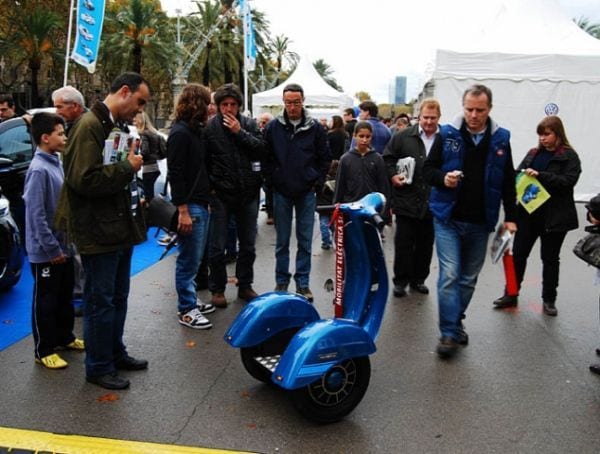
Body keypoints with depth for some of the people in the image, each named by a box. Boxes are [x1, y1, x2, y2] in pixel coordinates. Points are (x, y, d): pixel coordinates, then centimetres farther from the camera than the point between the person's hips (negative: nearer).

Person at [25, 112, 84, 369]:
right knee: (45, 300, 5)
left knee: (65, 295, 20)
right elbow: (36, 215, -21)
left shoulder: (56, 163, 7)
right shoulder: (39, 170, -20)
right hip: (45, 251, -8)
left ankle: (64, 336, 36)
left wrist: (62, 245, 14)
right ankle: (44, 350, 18)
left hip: (63, 245, 8)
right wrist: (52, 249, -18)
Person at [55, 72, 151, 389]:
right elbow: (84, 179, -26)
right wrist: (128, 167, -18)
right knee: (100, 301, 3)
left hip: (120, 228, 9)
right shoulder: (89, 126, -16)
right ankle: (98, 367, 18)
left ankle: (116, 353, 35)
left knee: (118, 297, 19)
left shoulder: (117, 126, 14)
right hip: (98, 232, -9)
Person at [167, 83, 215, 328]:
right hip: (189, 206, -9)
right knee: (188, 259, -2)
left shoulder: (197, 130, 15)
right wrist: (183, 211, -21)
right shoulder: (180, 133, -13)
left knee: (195, 258, 16)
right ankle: (186, 310, 8)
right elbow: (176, 174, -18)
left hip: (201, 203, 9)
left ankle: (191, 301, 28)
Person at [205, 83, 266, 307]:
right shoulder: (209, 127, -4)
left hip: (247, 193, 3)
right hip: (220, 194, -3)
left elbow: (261, 149, -7)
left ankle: (245, 285, 28)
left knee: (248, 245, 13)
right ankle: (217, 289, 18)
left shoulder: (249, 124, 5)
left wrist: (240, 132, -14)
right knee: (217, 247, 4)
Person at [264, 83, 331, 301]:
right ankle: (281, 281, 21)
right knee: (282, 241, 9)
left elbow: (325, 159, 5)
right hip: (281, 193, 0)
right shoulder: (273, 127, -1)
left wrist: (317, 183, 0)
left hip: (306, 193, 0)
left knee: (305, 241, 6)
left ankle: (303, 283, 17)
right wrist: (273, 179, -2)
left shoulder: (315, 128, 0)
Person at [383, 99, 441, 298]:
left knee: (426, 244, 13)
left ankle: (418, 279, 28)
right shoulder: (403, 137, 0)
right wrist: (393, 175, -9)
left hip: (432, 203, 2)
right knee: (403, 243, 4)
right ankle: (401, 281, 16)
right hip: (406, 200, -2)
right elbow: (387, 158, 5)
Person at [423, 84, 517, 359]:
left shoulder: (500, 139, 4)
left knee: (468, 278, 13)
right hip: (448, 218, -3)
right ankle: (449, 333, 0)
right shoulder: (447, 134, -2)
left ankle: (456, 322, 31)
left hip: (480, 223, 3)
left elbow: (508, 182, 9)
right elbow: (428, 169, 2)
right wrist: (443, 178, -20)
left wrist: (510, 217, 5)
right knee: (449, 275, -8)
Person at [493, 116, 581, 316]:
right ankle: (511, 294, 19)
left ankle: (549, 299, 24)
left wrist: (540, 175, -25)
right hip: (528, 213, 4)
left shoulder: (569, 156, -4)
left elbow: (569, 180, -17)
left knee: (550, 258, 10)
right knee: (518, 254, 6)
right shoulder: (533, 153, 8)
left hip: (554, 217, -4)